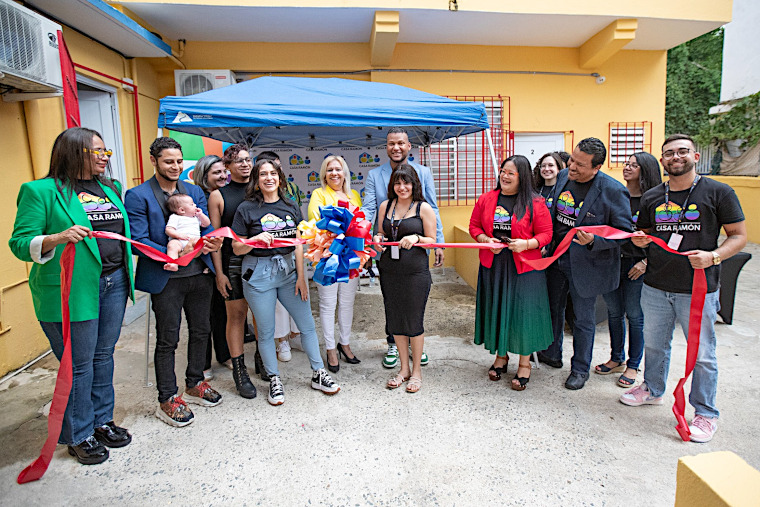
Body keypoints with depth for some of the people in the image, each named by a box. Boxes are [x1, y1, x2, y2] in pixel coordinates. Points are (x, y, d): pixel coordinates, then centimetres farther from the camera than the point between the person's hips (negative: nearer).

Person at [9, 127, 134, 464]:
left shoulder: (110, 189, 13)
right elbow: (20, 243, -10)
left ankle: (101, 420, 33)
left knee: (103, 355, 16)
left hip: (114, 283, 6)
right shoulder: (40, 191, -6)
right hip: (72, 291, -6)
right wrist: (58, 238, -28)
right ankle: (79, 435, 24)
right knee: (79, 364, 5)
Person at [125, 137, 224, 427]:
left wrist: (212, 241, -18)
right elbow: (139, 240, -11)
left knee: (201, 331, 16)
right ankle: (167, 400, 21)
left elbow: (207, 227, 7)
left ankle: (194, 384, 36)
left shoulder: (195, 191, 12)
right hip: (166, 278, -5)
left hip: (200, 273, 5)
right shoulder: (137, 196, -4)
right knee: (167, 340, 5)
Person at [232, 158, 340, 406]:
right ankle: (274, 380, 24)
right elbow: (236, 248, -2)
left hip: (288, 269, 4)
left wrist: (301, 276, 1)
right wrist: (256, 239, -21)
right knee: (266, 331, 6)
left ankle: (318, 374, 23)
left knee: (308, 324, 6)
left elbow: (297, 244, 6)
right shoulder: (247, 209, -3)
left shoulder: (291, 207, 7)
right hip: (259, 273, -3)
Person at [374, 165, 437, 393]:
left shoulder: (424, 208, -2)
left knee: (415, 320, 3)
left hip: (416, 271, -4)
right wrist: (378, 238, -4)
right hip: (389, 270, 4)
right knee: (395, 319, 11)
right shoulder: (385, 206, 9)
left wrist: (416, 238, -19)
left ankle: (416, 370, 22)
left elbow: (432, 240, -1)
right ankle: (404, 368, 29)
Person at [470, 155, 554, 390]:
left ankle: (524, 364, 22)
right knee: (496, 309, 11)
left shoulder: (535, 203, -4)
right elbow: (474, 226, 10)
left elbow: (545, 234, -3)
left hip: (524, 267, -3)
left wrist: (526, 243, -20)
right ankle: (501, 355, 32)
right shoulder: (486, 199, 6)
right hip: (492, 265, 3)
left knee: (523, 311, 4)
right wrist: (486, 240, -9)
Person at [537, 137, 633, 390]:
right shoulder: (563, 176, -2)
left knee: (583, 319, 10)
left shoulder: (614, 191, -20)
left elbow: (624, 231, -15)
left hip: (585, 265, -6)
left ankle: (580, 369, 30)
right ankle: (552, 354, 42)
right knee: (553, 308, 21)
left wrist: (593, 241, -30)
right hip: (556, 258, 6)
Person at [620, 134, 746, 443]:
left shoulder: (718, 193, -4)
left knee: (702, 354, 6)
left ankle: (706, 413, 24)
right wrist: (640, 241, -6)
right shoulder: (651, 197, 7)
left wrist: (713, 256, -19)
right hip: (655, 287, 4)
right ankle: (653, 389, 41)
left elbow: (739, 236, -2)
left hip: (699, 290, -4)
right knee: (654, 344, 18)